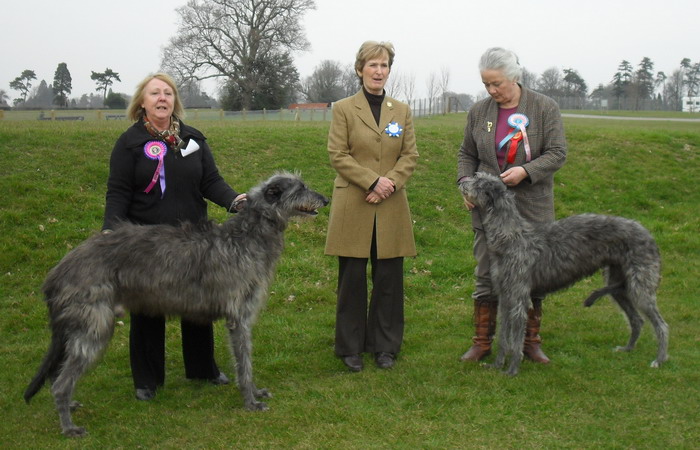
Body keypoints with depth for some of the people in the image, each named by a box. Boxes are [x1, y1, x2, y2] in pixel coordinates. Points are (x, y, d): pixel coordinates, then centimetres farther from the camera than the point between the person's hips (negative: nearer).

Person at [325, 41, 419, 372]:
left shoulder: (402, 111, 12)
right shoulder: (343, 109, 2)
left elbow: (411, 155, 7)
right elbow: (338, 155, -4)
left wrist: (390, 183, -9)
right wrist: (373, 181, -13)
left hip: (391, 208, 3)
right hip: (353, 208, -3)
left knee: (389, 279, 5)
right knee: (352, 279, 2)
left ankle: (385, 346, 17)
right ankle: (351, 348, 14)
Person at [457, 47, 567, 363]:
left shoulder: (545, 108, -3)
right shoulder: (479, 111, 6)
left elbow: (557, 154, -6)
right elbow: (466, 154, 13)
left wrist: (526, 171, -20)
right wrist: (466, 184, -4)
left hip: (532, 208, -2)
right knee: (486, 275, 4)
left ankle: (531, 341, 18)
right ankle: (482, 343, 13)